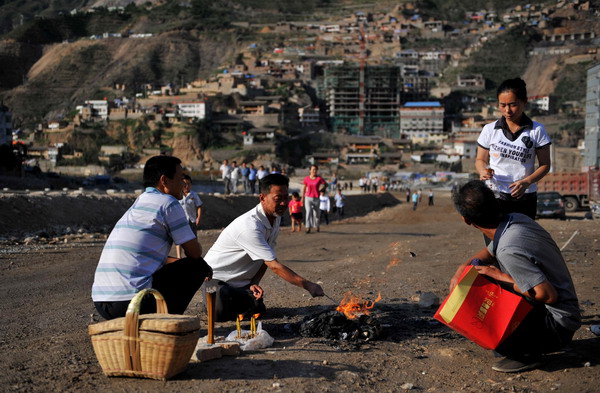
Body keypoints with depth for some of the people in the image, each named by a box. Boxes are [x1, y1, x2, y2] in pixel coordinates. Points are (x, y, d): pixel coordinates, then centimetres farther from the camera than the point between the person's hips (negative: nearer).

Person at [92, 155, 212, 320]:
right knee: (198, 265, 7)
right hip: (132, 302, -9)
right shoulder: (168, 203, -2)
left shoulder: (137, 204, 23)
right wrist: (200, 267, 23)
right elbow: (195, 252, 1)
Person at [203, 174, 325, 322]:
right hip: (217, 276, -8)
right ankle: (214, 299, 7)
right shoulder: (250, 226, -35)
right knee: (221, 314, -27)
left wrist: (254, 283, -12)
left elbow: (266, 259, 4)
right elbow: (274, 266, -36)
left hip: (240, 281, 8)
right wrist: (308, 285, -38)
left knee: (257, 310, -7)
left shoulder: (275, 218, -4)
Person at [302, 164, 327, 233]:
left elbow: (326, 184, 8)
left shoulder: (319, 179, -7)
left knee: (316, 213, 11)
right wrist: (302, 198, 9)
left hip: (316, 198, 0)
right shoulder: (306, 179, -3)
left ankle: (316, 226, 33)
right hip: (308, 197, 0)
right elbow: (304, 188, 8)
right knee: (308, 211, -15)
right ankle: (308, 227, -17)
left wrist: (321, 189, -3)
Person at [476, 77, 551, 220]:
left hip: (524, 198, 0)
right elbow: (481, 159, 13)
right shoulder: (489, 130, 4)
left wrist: (527, 182, -16)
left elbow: (545, 164, 2)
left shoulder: (537, 131, 0)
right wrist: (483, 171, -11)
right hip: (494, 197, 1)